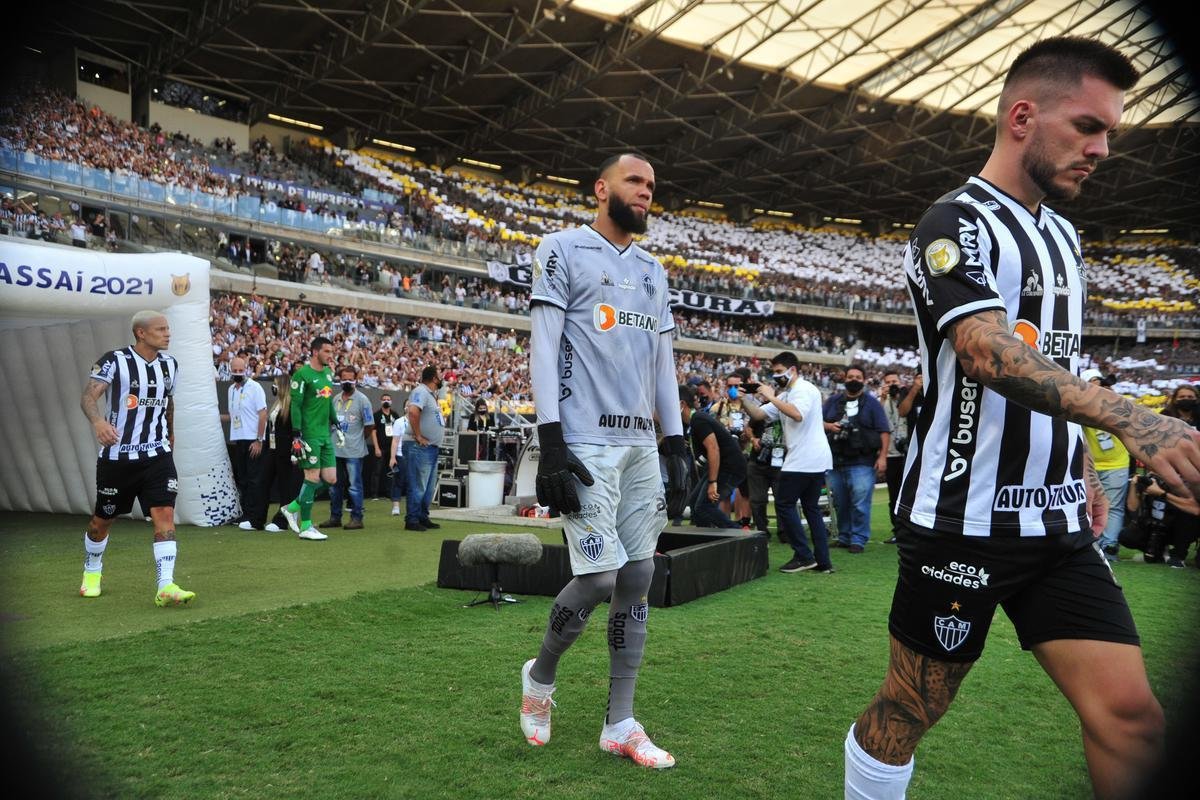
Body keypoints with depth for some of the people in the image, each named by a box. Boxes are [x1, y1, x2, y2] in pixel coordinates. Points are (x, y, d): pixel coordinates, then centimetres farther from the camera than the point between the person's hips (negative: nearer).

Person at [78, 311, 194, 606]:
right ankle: (92, 571, 41)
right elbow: (88, 396, -19)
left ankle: (166, 586, -16)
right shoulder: (115, 360, -10)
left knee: (165, 513, -13)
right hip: (117, 455, -3)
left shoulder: (170, 364, 7)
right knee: (103, 519, 13)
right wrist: (98, 421, -39)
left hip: (157, 454, 3)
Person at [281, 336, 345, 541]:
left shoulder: (328, 372, 15)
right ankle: (305, 527, 6)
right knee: (312, 478, -5)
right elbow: (295, 406, -13)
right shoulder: (302, 375, -11)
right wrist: (296, 436, -18)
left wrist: (336, 425, 25)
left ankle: (293, 508, 20)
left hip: (325, 435, 8)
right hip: (310, 435, -8)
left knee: (330, 479, 5)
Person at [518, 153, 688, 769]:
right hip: (585, 442, -7)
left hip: (641, 444, 7)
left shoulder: (654, 271, 19)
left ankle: (620, 724, 16)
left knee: (638, 576, 5)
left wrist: (676, 445, 12)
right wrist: (550, 444, -15)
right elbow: (543, 347, -7)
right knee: (599, 577, -11)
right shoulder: (563, 250, 0)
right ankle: (540, 675, 19)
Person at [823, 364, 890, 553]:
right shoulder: (833, 400, 13)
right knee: (840, 503, 11)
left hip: (862, 463, -4)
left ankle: (859, 539, 0)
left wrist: (882, 457, -11)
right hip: (836, 462, 4)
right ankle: (844, 537, 22)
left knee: (860, 504, -9)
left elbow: (884, 432, -2)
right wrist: (829, 426, -6)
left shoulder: (871, 402, 3)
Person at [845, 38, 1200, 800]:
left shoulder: (1062, 234, 15)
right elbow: (986, 352, -29)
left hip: (1056, 520, 7)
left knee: (1131, 715, 1)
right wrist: (1129, 417, -40)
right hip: (965, 521, -7)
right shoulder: (957, 224, -12)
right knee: (909, 709, 6)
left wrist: (1083, 468, 19)